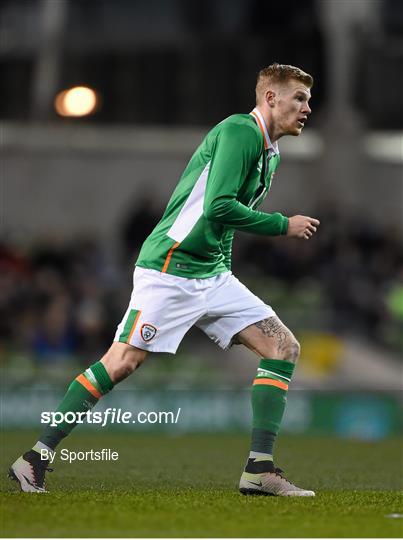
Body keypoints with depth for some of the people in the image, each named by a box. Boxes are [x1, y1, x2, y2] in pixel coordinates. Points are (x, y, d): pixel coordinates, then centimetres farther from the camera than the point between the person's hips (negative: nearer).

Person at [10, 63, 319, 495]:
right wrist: (284, 226, -14)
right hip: (170, 268, -9)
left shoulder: (271, 152, 17)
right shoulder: (239, 131, -13)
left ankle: (260, 468, -5)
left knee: (283, 346, -1)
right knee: (122, 362, -11)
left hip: (213, 274, 9)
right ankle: (36, 458, -3)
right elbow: (218, 206, -22)